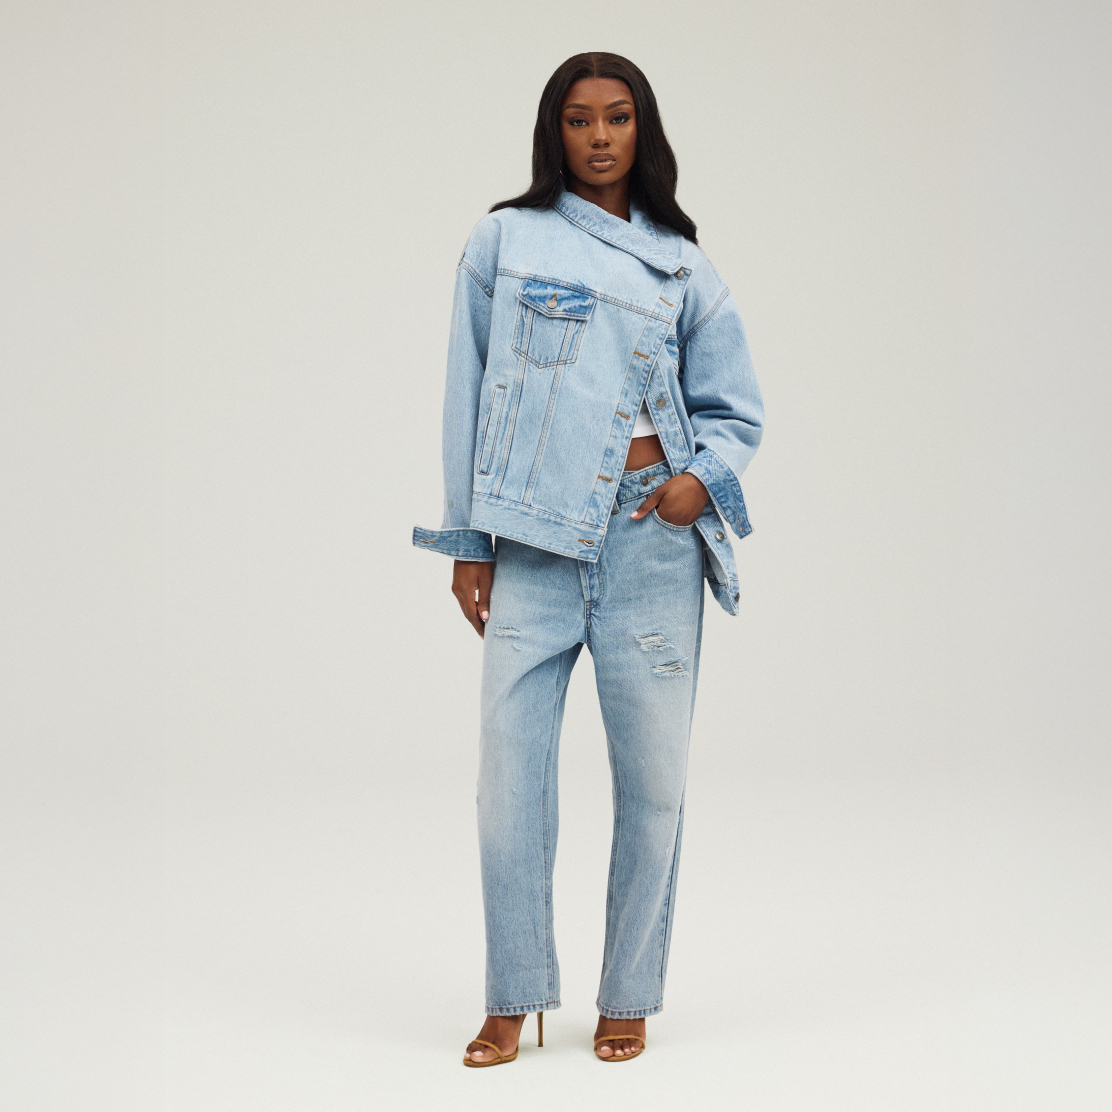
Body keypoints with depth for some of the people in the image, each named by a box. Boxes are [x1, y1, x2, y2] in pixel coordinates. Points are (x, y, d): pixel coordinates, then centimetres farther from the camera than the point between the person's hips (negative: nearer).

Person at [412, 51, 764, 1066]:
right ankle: (514, 1001, 11)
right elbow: (469, 393, 7)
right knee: (510, 771, -3)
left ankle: (630, 999, 16)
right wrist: (467, 540, 3)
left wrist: (704, 477, -7)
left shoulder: (681, 266, 11)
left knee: (651, 778, 3)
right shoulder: (504, 241, 7)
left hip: (651, 539, 1)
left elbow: (735, 409, 14)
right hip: (533, 544, -1)